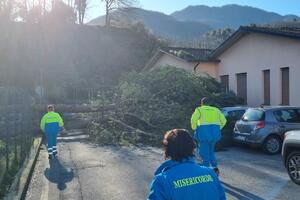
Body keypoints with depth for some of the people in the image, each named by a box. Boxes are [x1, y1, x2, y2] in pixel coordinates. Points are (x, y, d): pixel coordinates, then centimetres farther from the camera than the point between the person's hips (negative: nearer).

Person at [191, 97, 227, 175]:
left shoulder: (199, 110, 4)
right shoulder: (216, 110, 17)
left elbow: (193, 119, -12)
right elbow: (224, 121, 11)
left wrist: (194, 129, 2)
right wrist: (217, 129, 19)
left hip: (204, 132, -5)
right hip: (215, 133, 5)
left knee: (204, 153, 5)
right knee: (210, 152, 19)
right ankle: (215, 168, 9)